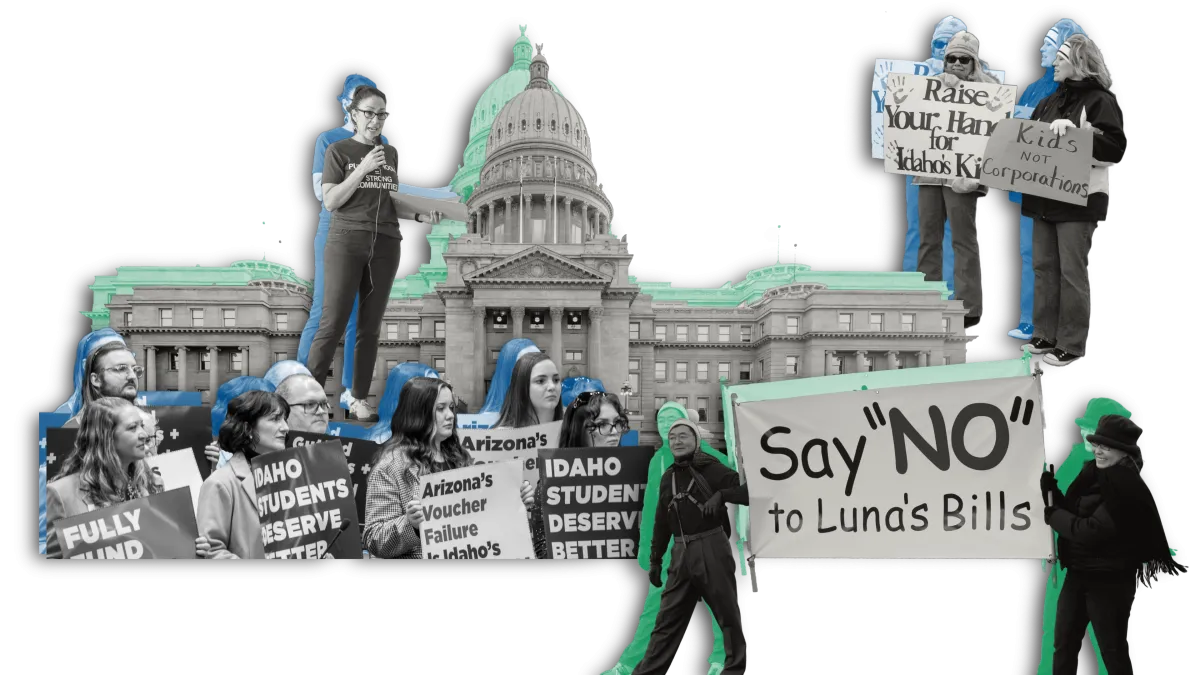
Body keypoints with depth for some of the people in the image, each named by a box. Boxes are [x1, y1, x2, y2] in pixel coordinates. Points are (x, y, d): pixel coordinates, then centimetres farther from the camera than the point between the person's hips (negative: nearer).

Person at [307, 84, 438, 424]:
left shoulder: (391, 154, 14)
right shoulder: (338, 150, 0)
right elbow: (331, 202, -8)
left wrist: (419, 215, 1)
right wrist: (363, 169, -16)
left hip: (385, 244, 4)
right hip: (346, 242, -4)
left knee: (371, 326, 4)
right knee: (332, 323, -9)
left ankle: (359, 399, 9)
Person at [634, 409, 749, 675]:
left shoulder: (713, 469, -6)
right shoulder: (668, 477, 11)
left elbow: (749, 491, -13)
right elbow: (661, 522, 17)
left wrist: (721, 495, -25)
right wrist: (655, 560, 18)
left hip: (712, 549, -5)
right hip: (682, 553, 5)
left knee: (728, 613, 4)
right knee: (668, 617, 6)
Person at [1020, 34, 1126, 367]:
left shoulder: (1100, 101, -7)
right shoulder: (1049, 103, 15)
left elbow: (1116, 149, -15)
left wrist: (1074, 134, -22)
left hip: (1079, 200, -7)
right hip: (1045, 197, 7)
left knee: (1072, 272, -4)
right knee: (1044, 268, 10)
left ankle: (1073, 344, 2)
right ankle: (1045, 335, 19)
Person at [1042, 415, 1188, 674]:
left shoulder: (1128, 488, -20)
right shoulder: (1094, 474, 5)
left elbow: (1091, 531, -26)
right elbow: (1071, 511, 8)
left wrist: (1051, 514, -15)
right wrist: (1049, 486, -7)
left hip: (1109, 581, -8)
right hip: (1078, 573, 8)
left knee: (1113, 651, 3)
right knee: (1064, 644, 15)